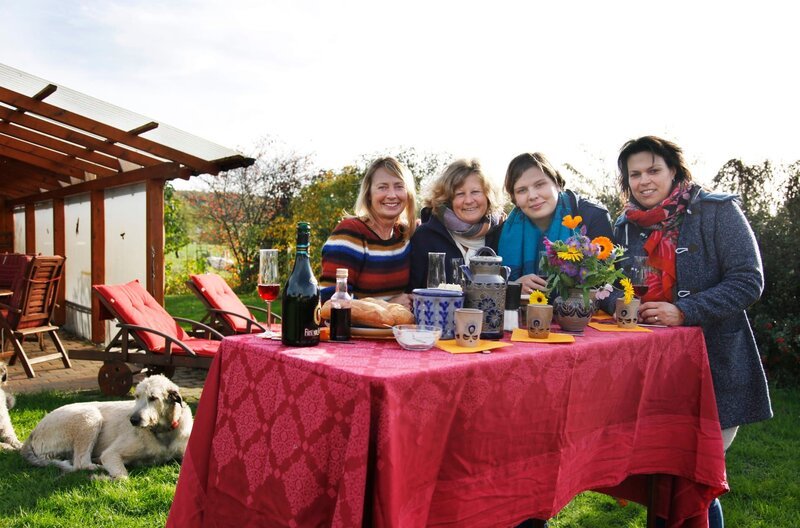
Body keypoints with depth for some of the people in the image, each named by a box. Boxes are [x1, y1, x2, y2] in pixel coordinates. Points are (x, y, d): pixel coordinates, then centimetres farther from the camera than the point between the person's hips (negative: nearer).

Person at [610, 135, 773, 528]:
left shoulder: (716, 211, -5)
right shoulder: (625, 227, 8)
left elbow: (749, 281, -11)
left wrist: (684, 312, -20)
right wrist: (619, 304, -6)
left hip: (715, 366, -4)